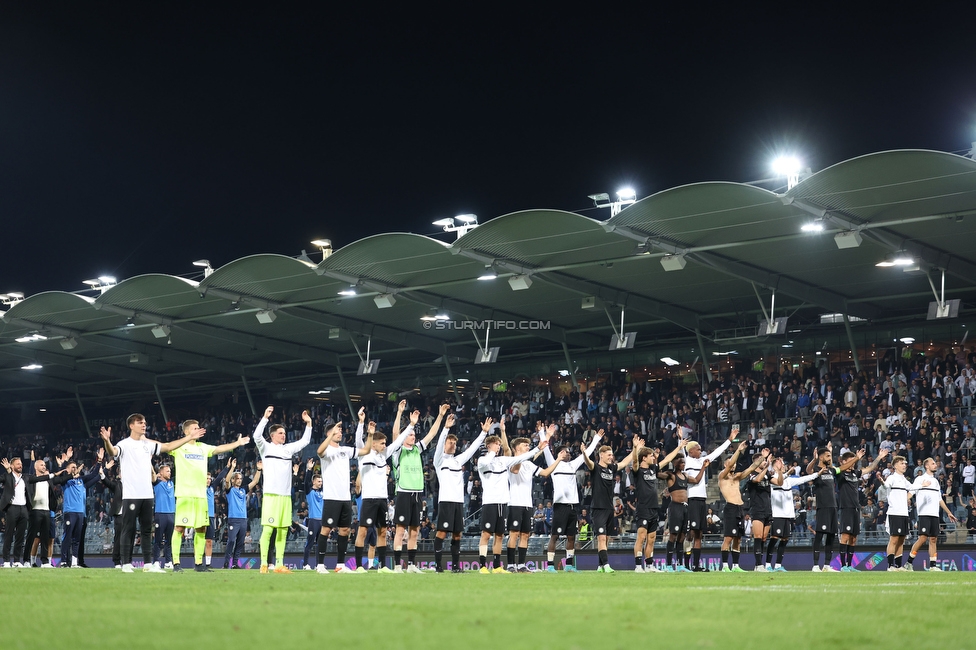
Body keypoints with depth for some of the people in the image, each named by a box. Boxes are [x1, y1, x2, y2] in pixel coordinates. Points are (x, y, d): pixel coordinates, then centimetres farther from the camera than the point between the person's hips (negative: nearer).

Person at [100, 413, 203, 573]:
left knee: (147, 530, 8)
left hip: (147, 494, 6)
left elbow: (168, 446, 23)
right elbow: (112, 452, -26)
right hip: (131, 494, -6)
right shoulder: (125, 444, -6)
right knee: (129, 530, -3)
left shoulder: (148, 444, 14)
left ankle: (147, 564, 11)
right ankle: (126, 564, 2)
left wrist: (190, 438, 22)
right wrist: (107, 441, -48)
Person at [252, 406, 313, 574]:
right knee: (267, 529, -10)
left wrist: (308, 424, 11)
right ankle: (264, 564, -7)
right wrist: (265, 418, -22)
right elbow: (256, 436, -16)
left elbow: (304, 441, 21)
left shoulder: (288, 448, 17)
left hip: (286, 495, 6)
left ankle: (280, 564, 8)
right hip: (271, 495, -6)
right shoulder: (266, 447, 2)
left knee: (282, 531, 5)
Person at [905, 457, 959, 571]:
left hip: (935, 514, 7)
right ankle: (909, 563, -5)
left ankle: (933, 566, 4)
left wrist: (948, 512, 25)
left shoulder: (936, 481, 21)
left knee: (933, 539, 3)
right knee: (923, 538, -13)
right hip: (924, 514, -7)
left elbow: (940, 499, 26)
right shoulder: (920, 479, 1)